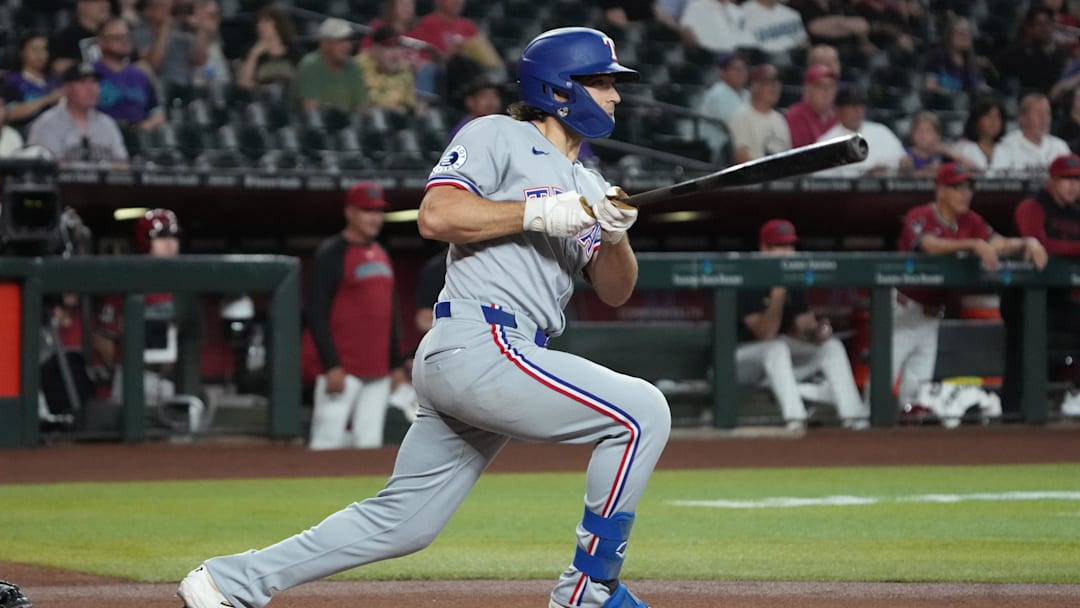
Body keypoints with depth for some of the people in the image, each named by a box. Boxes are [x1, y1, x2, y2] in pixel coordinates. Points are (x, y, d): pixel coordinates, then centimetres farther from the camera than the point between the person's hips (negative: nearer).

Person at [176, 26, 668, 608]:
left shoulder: (584, 185, 24)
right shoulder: (497, 138, 0)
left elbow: (615, 290, 15)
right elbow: (436, 215, -14)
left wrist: (614, 232, -6)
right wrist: (545, 213, -16)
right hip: (478, 345, -9)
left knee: (402, 521, 8)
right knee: (640, 411, -15)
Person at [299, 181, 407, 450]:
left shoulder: (381, 254, 17)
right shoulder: (331, 254, -7)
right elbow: (316, 314, -12)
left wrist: (396, 363, 17)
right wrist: (331, 365, -19)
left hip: (377, 369, 8)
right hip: (341, 369, -8)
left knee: (370, 443, 6)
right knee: (327, 441, -11)